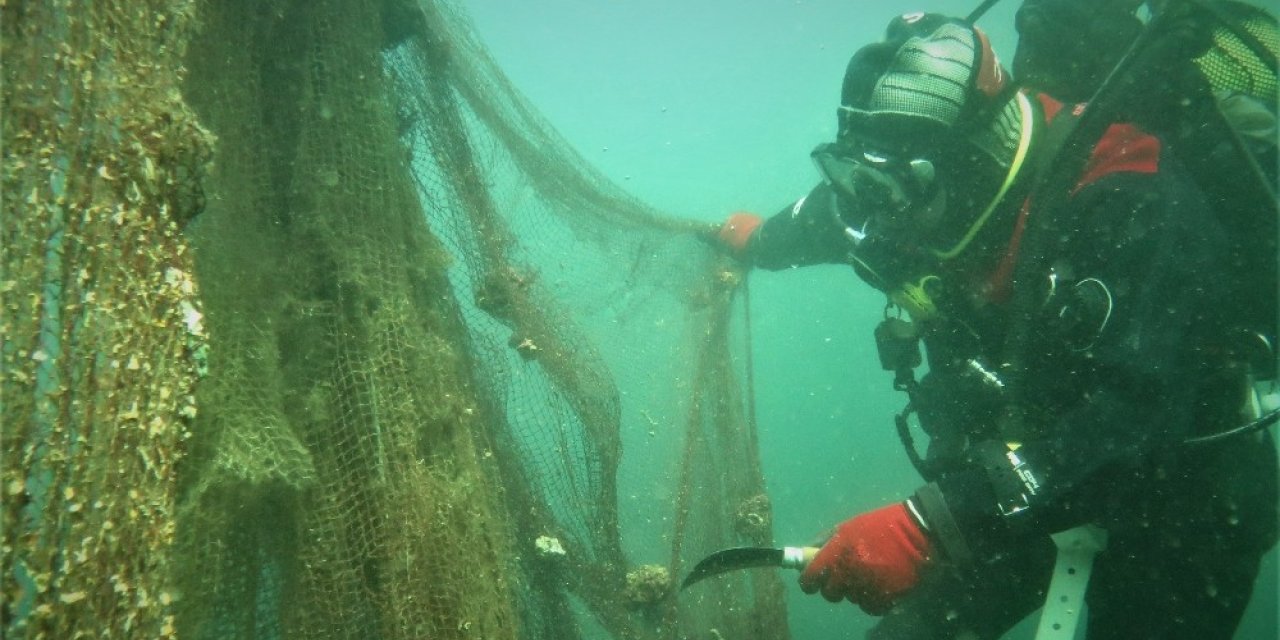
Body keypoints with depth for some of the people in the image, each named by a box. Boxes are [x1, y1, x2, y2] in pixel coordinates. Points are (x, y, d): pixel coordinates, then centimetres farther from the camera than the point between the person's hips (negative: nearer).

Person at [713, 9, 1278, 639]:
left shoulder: (1132, 208, -29)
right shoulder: (934, 203, -10)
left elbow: (1129, 417, -39)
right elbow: (823, 221, 13)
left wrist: (930, 524, -47)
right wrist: (753, 237, 35)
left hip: (1176, 486, -4)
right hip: (1016, 485, 5)